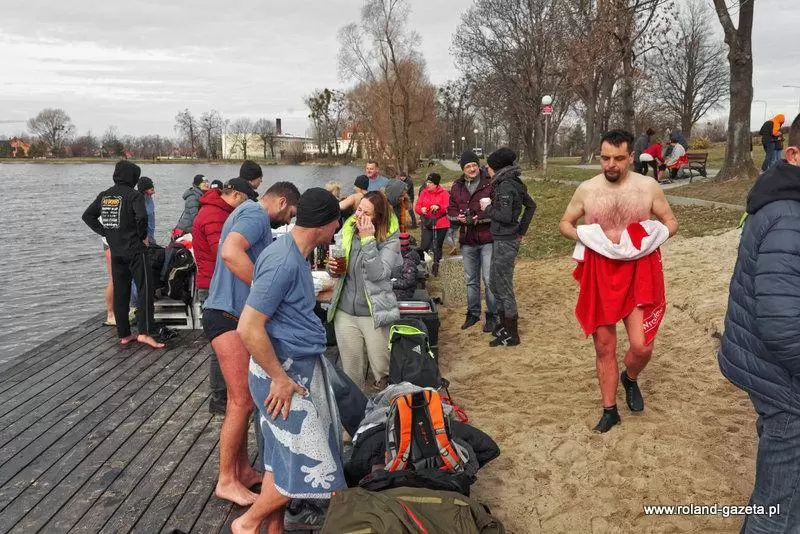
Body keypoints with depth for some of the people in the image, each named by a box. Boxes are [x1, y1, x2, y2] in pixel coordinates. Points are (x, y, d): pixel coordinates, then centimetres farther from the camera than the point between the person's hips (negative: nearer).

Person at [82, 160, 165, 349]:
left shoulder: (104, 195, 11)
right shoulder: (133, 195, -10)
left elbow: (87, 216, 15)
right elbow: (141, 217, -25)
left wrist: (105, 233, 13)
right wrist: (143, 236, -9)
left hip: (115, 250, 7)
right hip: (135, 250, -7)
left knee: (120, 292, 11)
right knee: (146, 287, -5)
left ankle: (124, 334, 16)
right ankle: (144, 332, -14)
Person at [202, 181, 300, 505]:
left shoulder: (249, 214, 20)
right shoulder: (257, 214, -13)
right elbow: (231, 252, -31)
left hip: (234, 315, 11)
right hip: (228, 317, -11)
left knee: (241, 399, 16)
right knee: (241, 401, -5)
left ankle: (243, 469, 27)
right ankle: (226, 481, 6)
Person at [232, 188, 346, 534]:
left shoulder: (295, 254, 8)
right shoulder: (283, 262, -23)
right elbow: (248, 329, -25)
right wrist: (280, 378, -19)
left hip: (302, 366, 9)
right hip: (285, 372, -9)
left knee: (282, 457, 16)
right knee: (308, 464, -1)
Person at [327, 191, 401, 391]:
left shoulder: (390, 239, -11)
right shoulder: (347, 231, 3)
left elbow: (378, 273, -24)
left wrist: (368, 239, -25)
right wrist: (332, 268, -8)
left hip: (375, 314, -4)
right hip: (344, 313, 4)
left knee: (383, 372, 7)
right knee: (351, 373, 14)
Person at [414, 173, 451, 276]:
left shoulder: (444, 193, -3)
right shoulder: (423, 192, 6)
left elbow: (447, 208, -9)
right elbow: (417, 206, 3)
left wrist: (438, 207, -29)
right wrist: (421, 209, -20)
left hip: (441, 225, -2)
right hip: (427, 224, 2)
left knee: (437, 246, 8)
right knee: (425, 245, -10)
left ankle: (435, 268, 22)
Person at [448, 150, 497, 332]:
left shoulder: (490, 184, -8)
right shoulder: (457, 187, 8)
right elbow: (450, 210, 12)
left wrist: (481, 218, -20)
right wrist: (458, 217, -9)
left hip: (488, 239, -5)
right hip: (467, 241, 5)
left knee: (489, 280, -1)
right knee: (471, 280, 16)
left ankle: (492, 316, 12)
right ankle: (473, 313, 30)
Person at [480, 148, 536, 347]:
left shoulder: (505, 186, -18)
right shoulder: (514, 183, 10)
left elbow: (505, 216, -26)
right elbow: (531, 205, 20)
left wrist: (488, 208, -10)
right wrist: (521, 230, 22)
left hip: (505, 242, -10)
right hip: (503, 239, 10)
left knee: (504, 287, -1)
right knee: (494, 283, 19)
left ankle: (511, 335, 9)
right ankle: (504, 324, 30)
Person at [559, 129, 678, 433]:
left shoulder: (648, 187, -1)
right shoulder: (587, 189, 0)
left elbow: (671, 222, 9)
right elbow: (565, 224, 10)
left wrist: (653, 237, -12)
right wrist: (589, 237, -10)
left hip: (640, 272, -1)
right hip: (599, 275, 1)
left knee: (641, 345, -9)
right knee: (604, 347, 8)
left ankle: (630, 379, 27)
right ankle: (609, 410, 26)